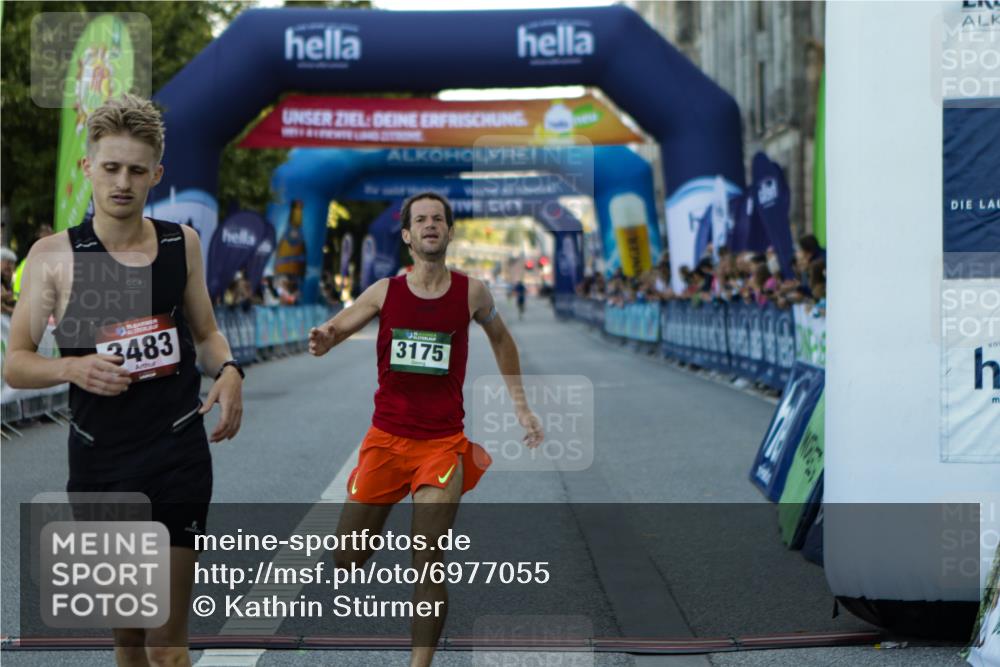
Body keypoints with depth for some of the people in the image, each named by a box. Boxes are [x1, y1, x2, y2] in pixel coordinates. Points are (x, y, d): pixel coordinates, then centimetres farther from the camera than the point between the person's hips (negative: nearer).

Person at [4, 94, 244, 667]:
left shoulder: (182, 243, 4)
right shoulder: (55, 255, -2)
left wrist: (229, 370, -4)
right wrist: (74, 367, -20)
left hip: (179, 454, 0)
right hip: (99, 459, 0)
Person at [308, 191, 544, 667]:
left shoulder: (471, 293, -2)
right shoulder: (385, 292, -2)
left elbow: (500, 338, 17)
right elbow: (331, 331, -5)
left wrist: (520, 406, 17)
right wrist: (322, 340, -30)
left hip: (443, 443, -1)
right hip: (386, 438, 1)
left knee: (428, 565, -11)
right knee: (345, 559, 4)